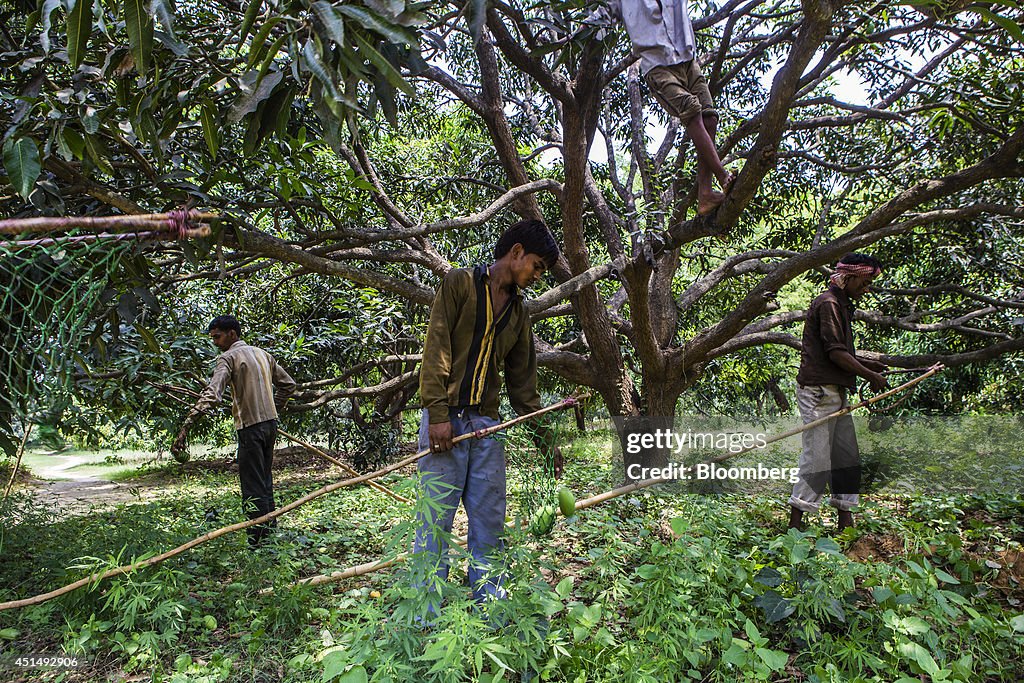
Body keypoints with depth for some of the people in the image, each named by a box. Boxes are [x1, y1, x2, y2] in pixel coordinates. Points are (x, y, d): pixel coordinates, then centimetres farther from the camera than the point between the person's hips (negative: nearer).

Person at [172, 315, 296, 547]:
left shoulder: (229, 357, -8)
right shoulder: (263, 354, 15)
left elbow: (211, 394, -23)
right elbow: (288, 384, 21)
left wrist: (186, 426, -27)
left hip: (250, 426, -8)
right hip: (270, 423, 8)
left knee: (252, 487, -3)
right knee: (265, 482, 17)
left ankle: (257, 542, 0)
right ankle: (269, 534, 25)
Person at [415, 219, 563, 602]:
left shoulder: (518, 312, 17)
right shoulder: (460, 284, 0)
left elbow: (523, 382, 19)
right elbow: (436, 348, -8)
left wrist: (544, 439, 15)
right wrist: (437, 413, -16)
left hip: (486, 425, 6)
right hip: (446, 419, -5)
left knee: (490, 519, 7)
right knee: (436, 516, -3)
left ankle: (487, 600, 19)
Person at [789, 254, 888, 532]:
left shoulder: (841, 304, 20)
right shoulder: (828, 303, -12)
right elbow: (835, 353, -18)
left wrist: (865, 363, 16)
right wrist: (869, 375, -10)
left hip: (836, 392, 11)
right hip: (819, 392, -11)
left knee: (847, 456, 12)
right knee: (817, 458, -8)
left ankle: (845, 520, 20)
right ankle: (795, 524, -1)